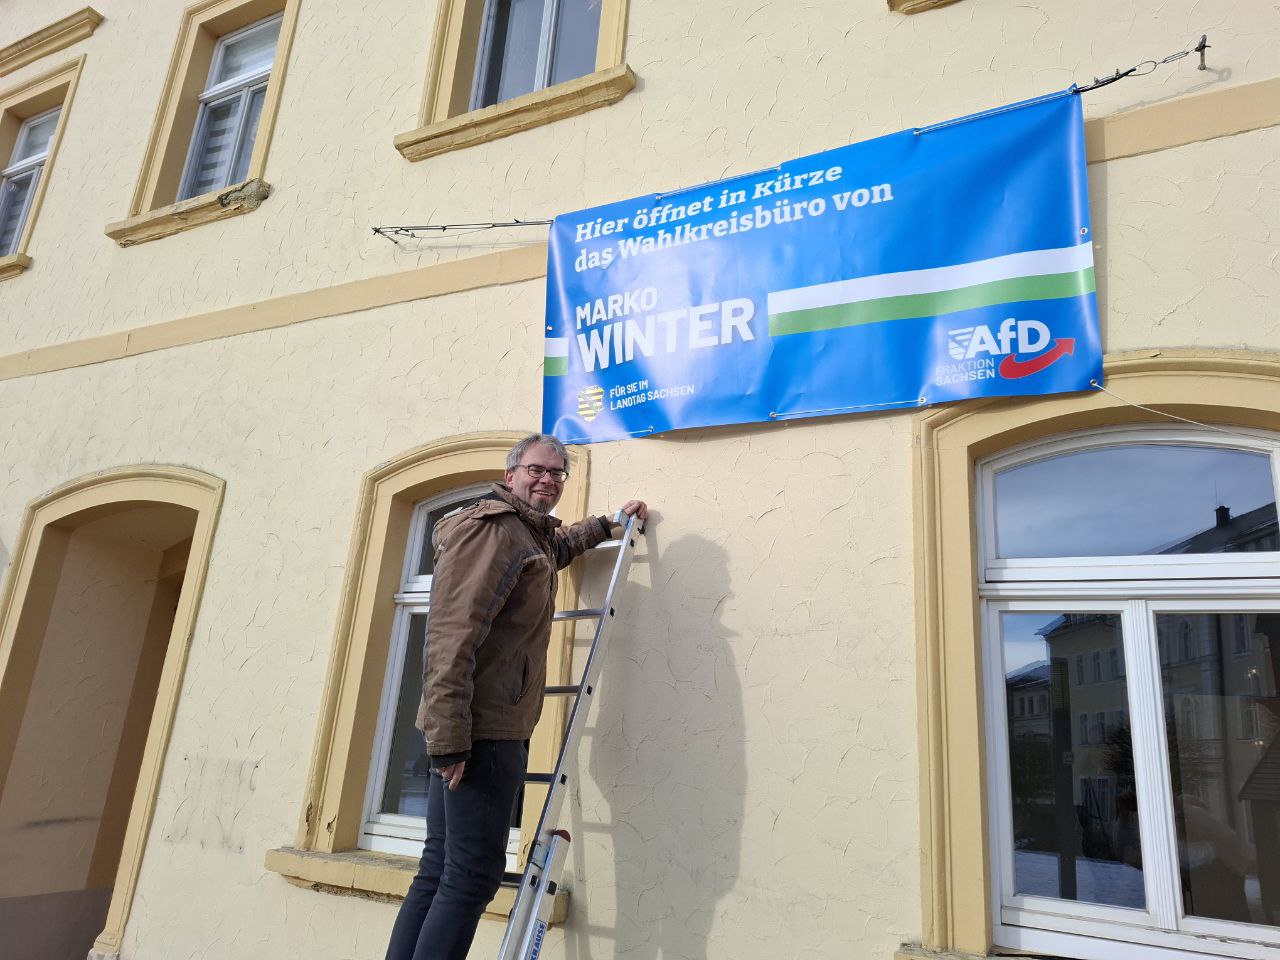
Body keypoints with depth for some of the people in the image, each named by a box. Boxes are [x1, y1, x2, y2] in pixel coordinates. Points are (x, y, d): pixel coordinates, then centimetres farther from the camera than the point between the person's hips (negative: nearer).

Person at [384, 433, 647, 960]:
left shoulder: (532, 535, 21)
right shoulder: (488, 526, -11)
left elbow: (558, 547, 50)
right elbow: (452, 634, -21)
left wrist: (611, 523, 49)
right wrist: (450, 737, -25)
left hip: (482, 727, 10)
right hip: (479, 729, -10)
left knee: (439, 871, 11)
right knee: (472, 875, -7)